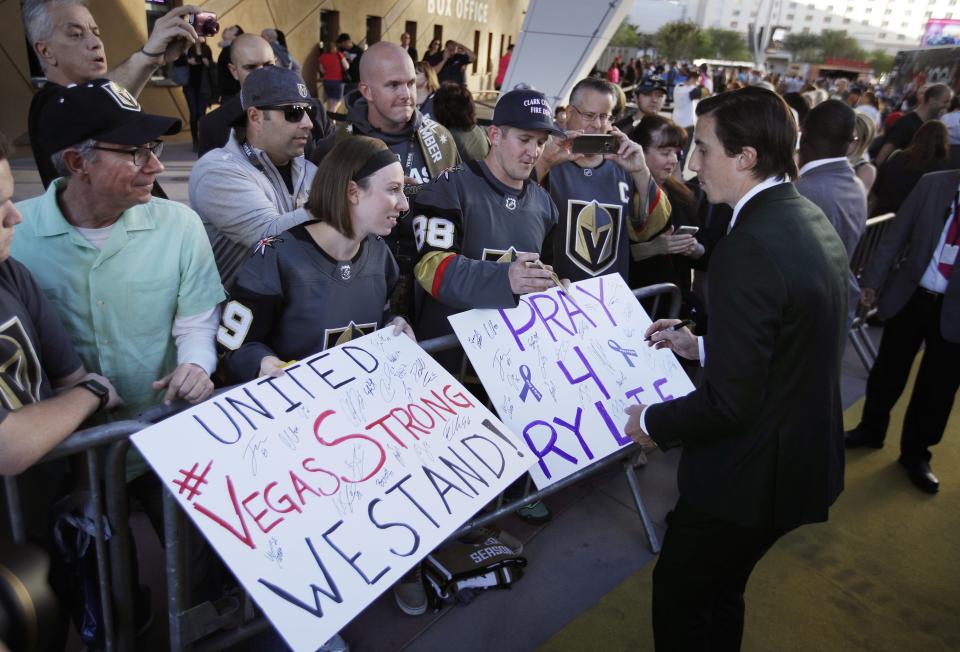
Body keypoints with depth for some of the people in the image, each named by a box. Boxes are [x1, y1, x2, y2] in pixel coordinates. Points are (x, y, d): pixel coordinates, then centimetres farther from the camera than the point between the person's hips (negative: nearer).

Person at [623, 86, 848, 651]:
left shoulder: (748, 248, -28)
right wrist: (701, 346, 10)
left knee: (678, 595, 14)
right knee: (721, 589, 27)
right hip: (805, 453, 9)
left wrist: (652, 422, -11)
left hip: (753, 474, -9)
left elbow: (729, 402, -27)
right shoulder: (812, 221, 2)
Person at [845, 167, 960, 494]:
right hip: (909, 295, 1)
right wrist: (872, 280, -2)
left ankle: (916, 452, 31)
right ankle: (871, 428, 38)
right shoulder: (933, 184, -3)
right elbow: (897, 234, 0)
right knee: (888, 371, 15)